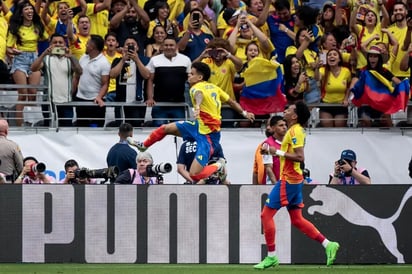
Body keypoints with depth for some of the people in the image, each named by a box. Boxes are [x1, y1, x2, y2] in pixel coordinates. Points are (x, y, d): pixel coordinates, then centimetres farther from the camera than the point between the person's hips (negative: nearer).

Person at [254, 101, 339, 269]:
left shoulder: (295, 131, -15)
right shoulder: (295, 130, 16)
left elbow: (300, 157, -23)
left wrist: (278, 152, -21)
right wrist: (271, 151, 12)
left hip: (288, 180, -10)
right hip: (294, 179, 10)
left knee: (266, 214, -7)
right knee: (296, 219, 13)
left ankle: (271, 257, -5)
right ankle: (328, 245, 10)